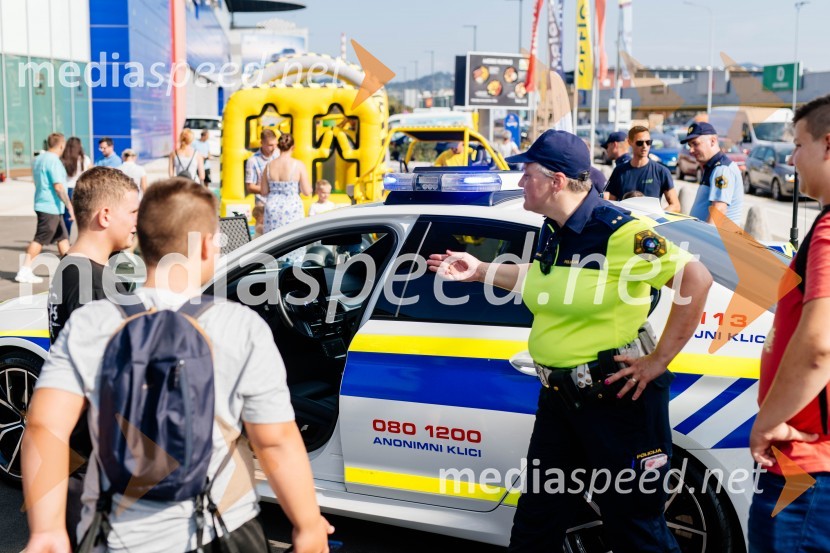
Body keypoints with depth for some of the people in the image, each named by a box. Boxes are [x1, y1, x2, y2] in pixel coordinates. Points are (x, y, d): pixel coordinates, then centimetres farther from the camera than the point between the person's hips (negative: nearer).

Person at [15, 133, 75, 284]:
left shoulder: (39, 159, 13)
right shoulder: (54, 161, -16)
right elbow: (58, 187, -22)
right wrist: (70, 206, -19)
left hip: (42, 204, 9)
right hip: (51, 207, -9)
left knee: (63, 237, 13)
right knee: (40, 239, -5)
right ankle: (24, 272, -1)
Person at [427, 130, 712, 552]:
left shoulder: (619, 232, -20)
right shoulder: (552, 231, 5)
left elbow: (697, 279, -22)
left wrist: (659, 359, -19)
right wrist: (480, 271, 20)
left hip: (617, 397, -8)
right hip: (558, 397, 8)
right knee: (536, 518, 19)